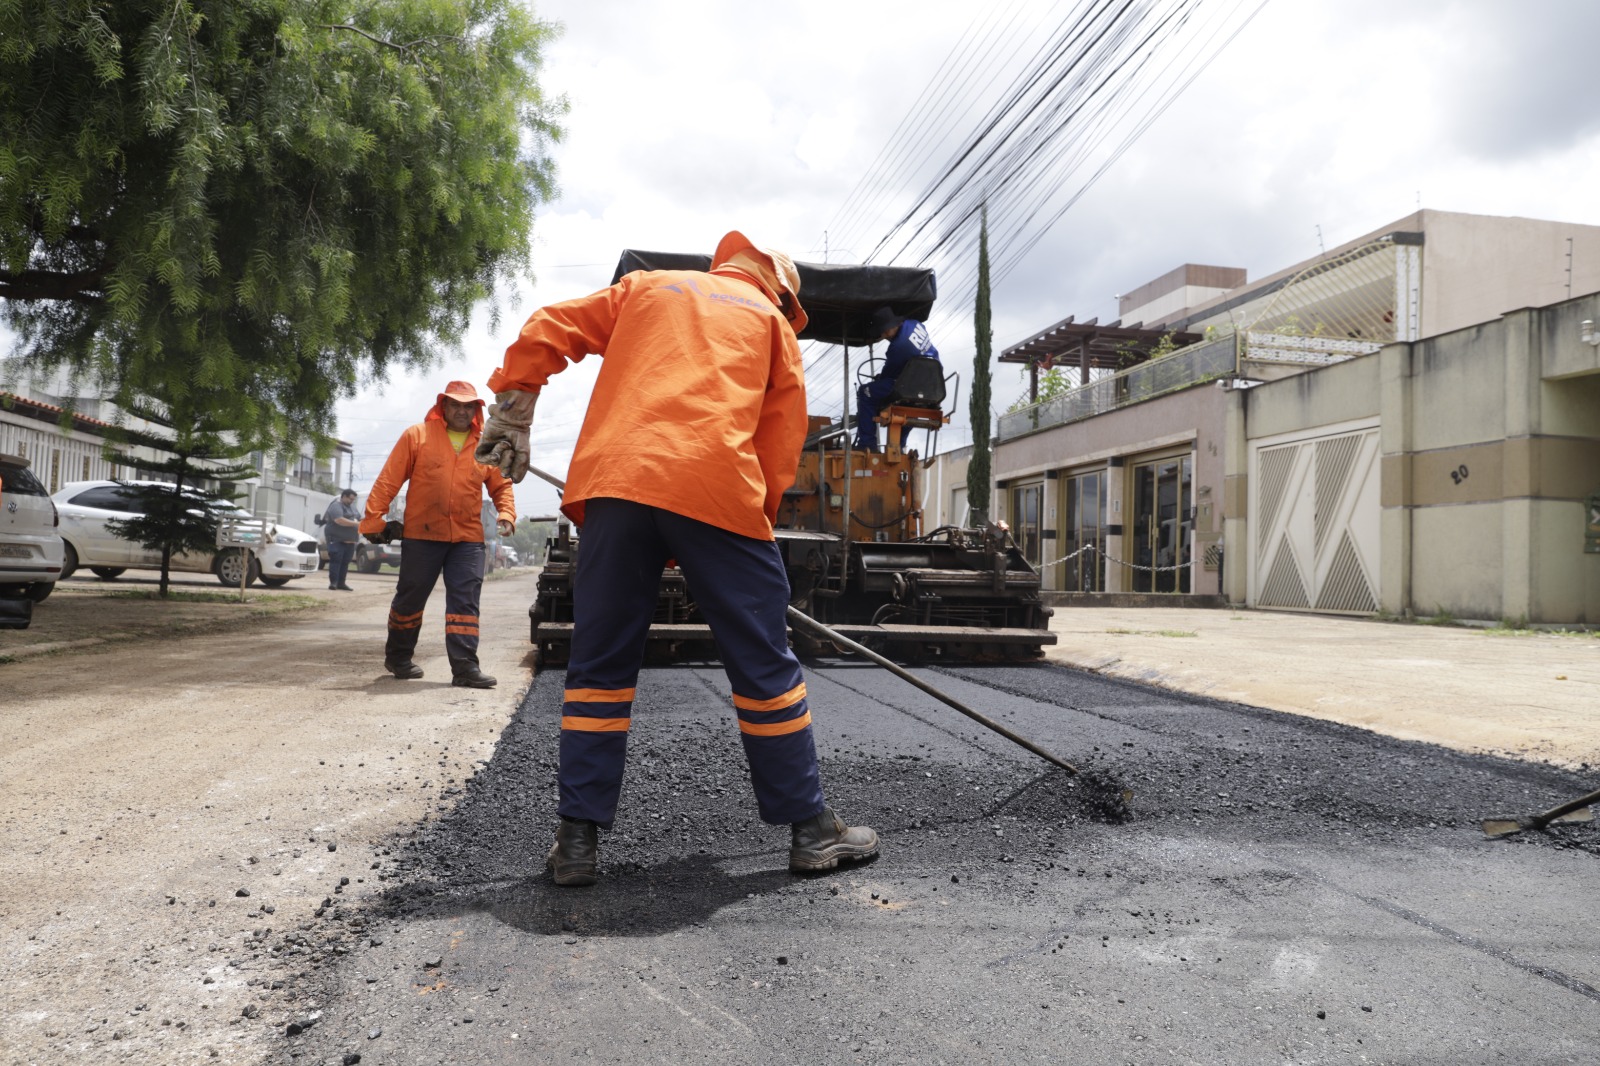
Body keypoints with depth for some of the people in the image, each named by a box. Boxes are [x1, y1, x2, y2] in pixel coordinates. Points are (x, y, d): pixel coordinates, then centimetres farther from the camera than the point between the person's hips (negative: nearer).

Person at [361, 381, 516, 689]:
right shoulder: (417, 436, 1)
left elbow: (501, 486, 15)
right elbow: (388, 481, -1)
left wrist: (506, 514, -4)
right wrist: (373, 520, -6)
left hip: (468, 539, 2)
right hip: (421, 536, -2)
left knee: (466, 602, -3)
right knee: (410, 598, 10)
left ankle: (465, 666, -3)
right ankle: (397, 657, 28)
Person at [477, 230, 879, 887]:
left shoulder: (645, 286, 29)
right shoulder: (770, 319, 23)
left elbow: (544, 332, 21)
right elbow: (784, 435, 14)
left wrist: (511, 418, 23)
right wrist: (758, 513, 18)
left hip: (613, 481, 2)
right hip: (716, 488, -2)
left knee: (600, 664, 10)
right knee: (764, 664, 6)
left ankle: (578, 839, 11)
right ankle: (810, 829, 14)